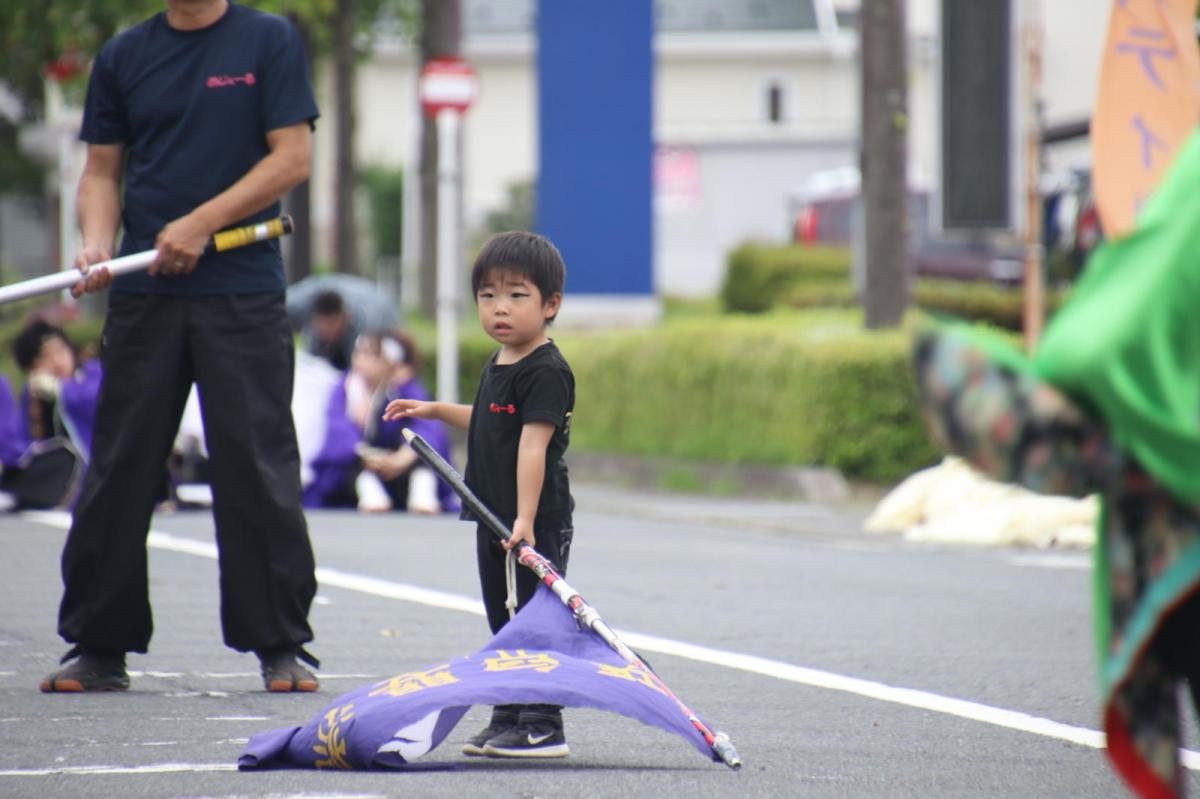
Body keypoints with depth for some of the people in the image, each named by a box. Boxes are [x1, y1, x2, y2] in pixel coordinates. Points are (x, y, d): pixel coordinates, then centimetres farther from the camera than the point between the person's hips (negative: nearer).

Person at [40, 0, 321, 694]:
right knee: (119, 466, 3)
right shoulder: (124, 57, 12)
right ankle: (99, 648, 10)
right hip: (144, 293, 3)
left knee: (259, 465, -4)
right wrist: (98, 245, -4)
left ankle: (283, 645, 5)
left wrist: (201, 224, -12)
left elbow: (293, 157, -4)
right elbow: (102, 170, 15)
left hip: (244, 291, -3)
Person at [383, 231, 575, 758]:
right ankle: (509, 719, 22)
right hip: (495, 519, 10)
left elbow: (534, 443, -24)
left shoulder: (546, 371, -16)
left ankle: (542, 728, -4)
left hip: (538, 523, -10)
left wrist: (526, 520, -29)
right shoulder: (498, 365, 14)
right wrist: (436, 411, 27)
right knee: (504, 619, 14)